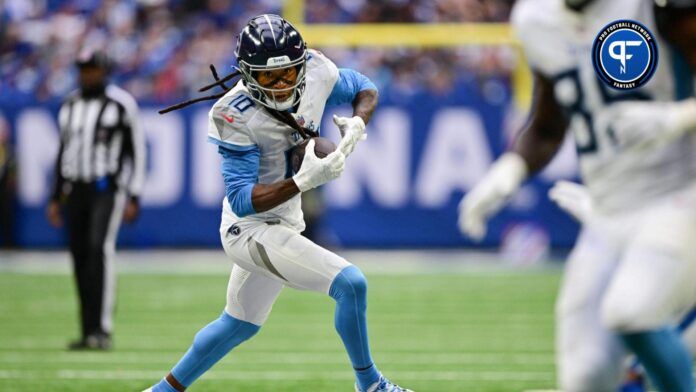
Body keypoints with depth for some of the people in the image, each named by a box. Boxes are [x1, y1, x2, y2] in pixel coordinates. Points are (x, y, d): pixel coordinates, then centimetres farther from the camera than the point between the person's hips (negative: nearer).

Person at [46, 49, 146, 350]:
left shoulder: (121, 104, -4)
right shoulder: (70, 107, 13)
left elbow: (137, 152, -4)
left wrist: (133, 198, -11)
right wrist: (55, 198, 14)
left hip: (107, 189, -6)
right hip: (75, 190, 6)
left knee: (100, 248, -22)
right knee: (79, 255, 3)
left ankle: (103, 329, -26)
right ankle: (89, 333, 10)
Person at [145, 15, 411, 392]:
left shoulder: (316, 70, -10)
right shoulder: (236, 117, -26)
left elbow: (364, 89, 10)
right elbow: (242, 200, -28)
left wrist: (357, 124, -13)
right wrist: (304, 180, -40)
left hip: (284, 221, 8)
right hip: (252, 229, -8)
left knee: (240, 324, 25)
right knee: (350, 283, -20)